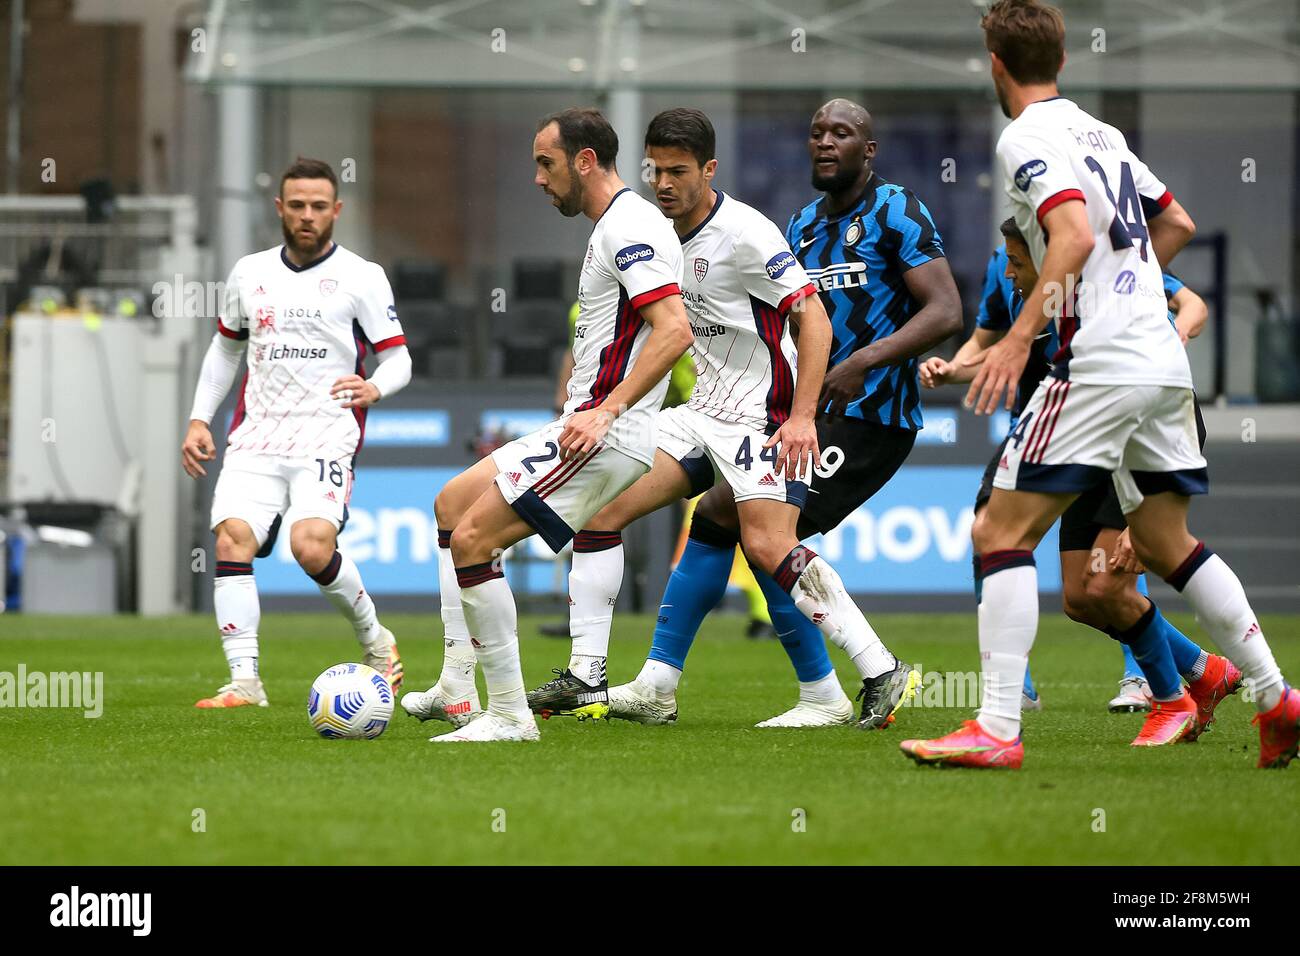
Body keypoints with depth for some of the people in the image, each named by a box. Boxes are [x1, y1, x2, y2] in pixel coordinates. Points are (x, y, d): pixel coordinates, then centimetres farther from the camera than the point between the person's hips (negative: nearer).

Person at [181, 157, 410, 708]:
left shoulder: (362, 278, 3)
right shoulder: (249, 273, 16)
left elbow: (397, 357, 1)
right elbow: (225, 347, 28)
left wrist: (375, 388, -21)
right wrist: (199, 420, 19)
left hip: (326, 436, -4)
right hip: (256, 436, 4)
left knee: (311, 547, -25)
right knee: (232, 539, -19)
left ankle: (375, 640, 2)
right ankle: (244, 680, -20)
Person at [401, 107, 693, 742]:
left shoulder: (629, 229, -15)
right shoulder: (615, 227, 18)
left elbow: (674, 330, -26)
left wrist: (605, 411, -28)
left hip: (605, 439, -11)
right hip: (585, 426, 11)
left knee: (472, 541, -15)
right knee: (451, 505, 20)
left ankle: (509, 714, -10)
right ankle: (457, 689, 18)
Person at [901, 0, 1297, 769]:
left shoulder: (1028, 138, -8)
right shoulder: (1101, 133, 17)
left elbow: (1075, 237, -23)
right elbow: (1177, 225, 27)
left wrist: (1020, 337, -26)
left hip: (1099, 364, -8)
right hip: (1164, 363, 8)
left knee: (1002, 535, -7)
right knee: (1166, 544, 19)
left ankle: (997, 729, -15)